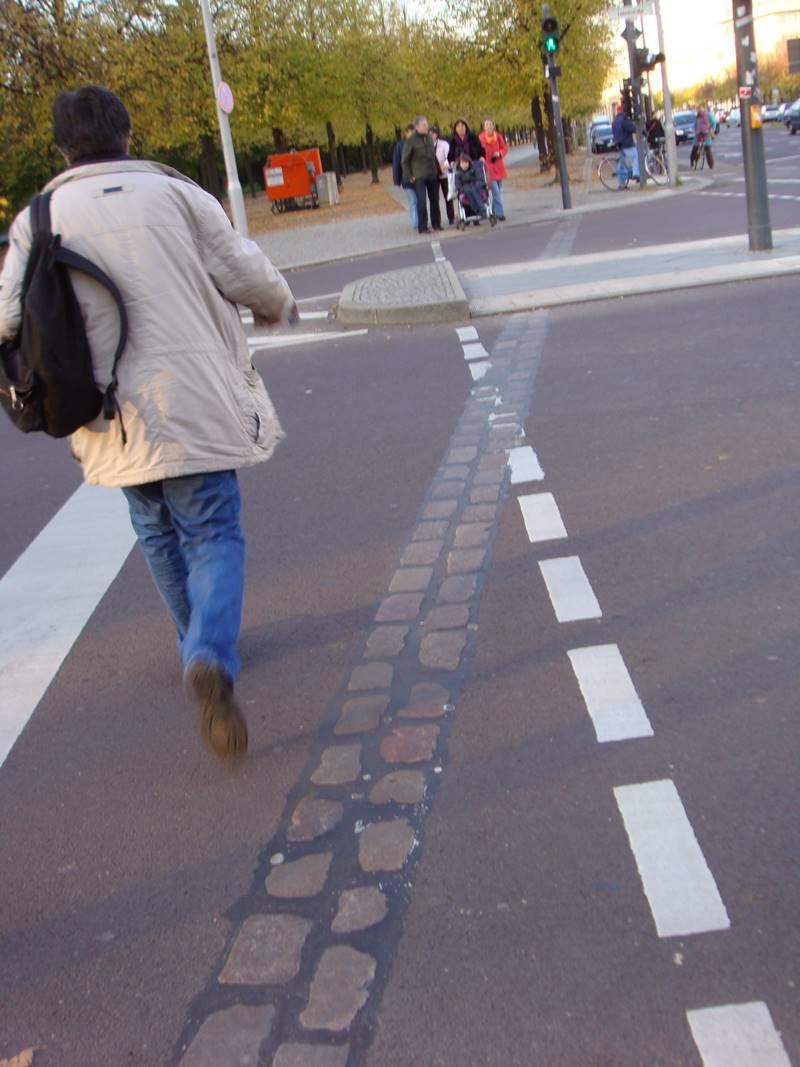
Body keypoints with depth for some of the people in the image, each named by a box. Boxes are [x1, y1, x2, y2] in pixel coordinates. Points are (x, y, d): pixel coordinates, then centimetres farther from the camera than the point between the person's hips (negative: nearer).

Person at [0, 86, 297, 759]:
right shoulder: (173, 192, -1)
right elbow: (244, 271, -1)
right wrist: (279, 305, 20)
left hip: (115, 416, 2)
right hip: (193, 400, -2)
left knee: (160, 537, 21)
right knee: (213, 533, 4)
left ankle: (204, 647, 34)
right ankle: (212, 657, -19)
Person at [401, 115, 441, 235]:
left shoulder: (429, 137, 9)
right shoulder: (411, 140, -7)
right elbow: (405, 159, -4)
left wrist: (437, 170, 13)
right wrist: (409, 176, -6)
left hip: (432, 175, 6)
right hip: (419, 176, -5)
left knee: (434, 199, 8)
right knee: (421, 200, -10)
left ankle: (436, 223, 21)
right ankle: (422, 227, -4)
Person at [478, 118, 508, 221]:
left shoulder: (498, 136, 2)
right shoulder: (480, 138, -9)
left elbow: (504, 148, 9)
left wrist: (499, 153, -9)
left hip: (498, 167, 5)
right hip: (488, 167, -5)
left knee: (498, 191, 11)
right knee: (495, 191, -13)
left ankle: (494, 212, 26)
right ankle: (500, 213, -10)